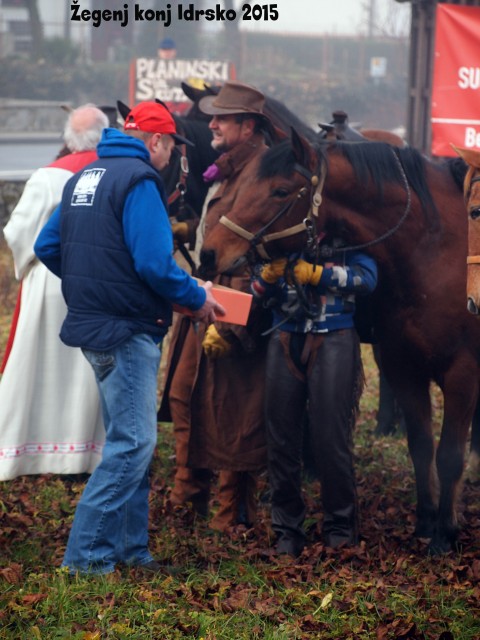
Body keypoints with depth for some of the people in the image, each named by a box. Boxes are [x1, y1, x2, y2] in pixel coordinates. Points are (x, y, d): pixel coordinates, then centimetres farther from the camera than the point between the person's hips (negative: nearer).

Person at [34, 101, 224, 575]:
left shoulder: (85, 177, 14)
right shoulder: (139, 180, -13)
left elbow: (47, 247, 16)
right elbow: (154, 263, -22)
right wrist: (197, 298, -8)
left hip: (92, 323, 10)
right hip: (127, 331, -10)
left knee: (128, 440, 16)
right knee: (133, 442, -7)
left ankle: (129, 546, 20)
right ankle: (87, 553, -7)